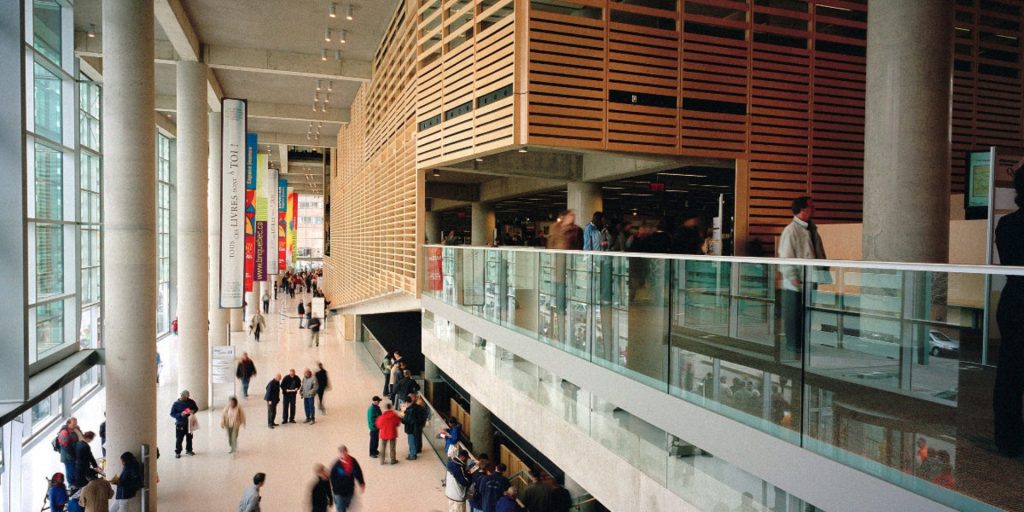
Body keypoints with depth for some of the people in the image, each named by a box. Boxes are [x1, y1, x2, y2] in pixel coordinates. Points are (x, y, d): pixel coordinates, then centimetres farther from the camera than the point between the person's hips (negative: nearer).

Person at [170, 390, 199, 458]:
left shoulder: (191, 402, -2)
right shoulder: (176, 403, -10)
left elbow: (196, 408, 12)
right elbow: (172, 414, -8)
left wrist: (193, 411, -11)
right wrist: (180, 414, -24)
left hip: (189, 422, 3)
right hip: (180, 424, -3)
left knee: (189, 437, 14)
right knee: (179, 438, -1)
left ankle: (189, 450, 30)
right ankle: (177, 452, 14)